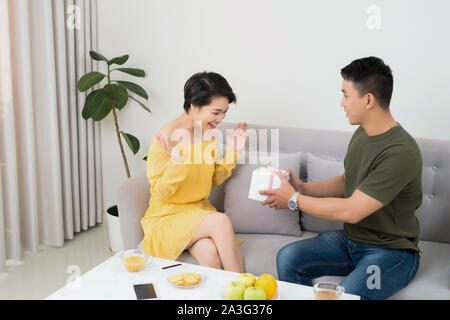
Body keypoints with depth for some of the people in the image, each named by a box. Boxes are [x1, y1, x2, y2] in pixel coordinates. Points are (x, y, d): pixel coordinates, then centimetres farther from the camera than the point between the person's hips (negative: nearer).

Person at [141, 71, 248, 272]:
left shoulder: (209, 135, 4)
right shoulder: (164, 140, -17)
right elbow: (160, 195, -13)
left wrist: (232, 152, 1)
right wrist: (176, 161, -29)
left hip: (199, 211, 5)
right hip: (167, 216, -4)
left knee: (210, 253, -30)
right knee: (221, 221, -31)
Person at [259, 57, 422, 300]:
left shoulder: (401, 152, -26)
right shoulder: (362, 133, 4)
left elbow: (351, 211, -26)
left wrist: (294, 200, -15)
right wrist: (302, 187, 2)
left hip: (391, 250, -8)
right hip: (351, 238, 8)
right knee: (288, 258, -8)